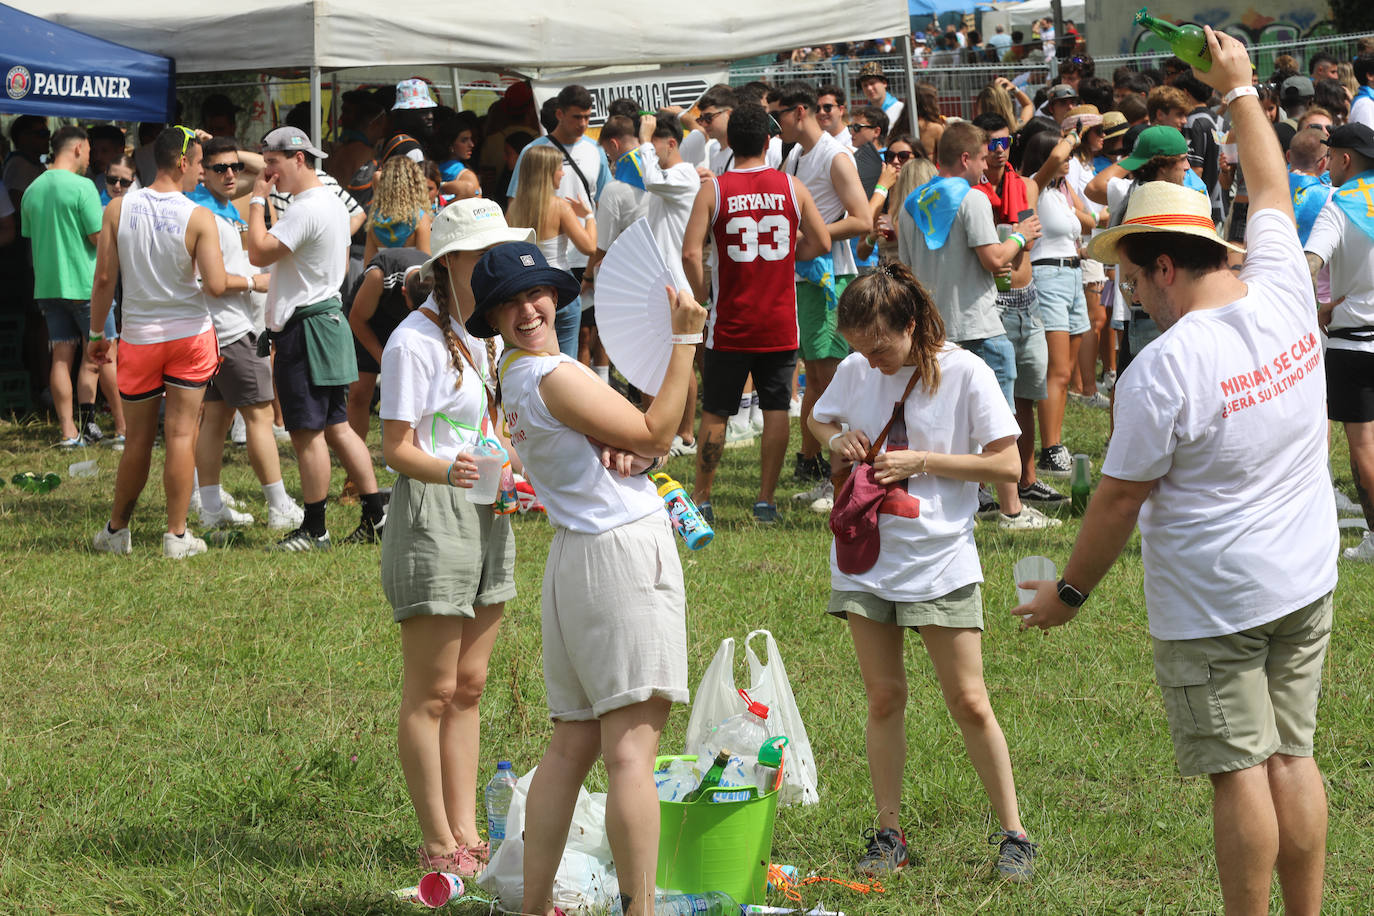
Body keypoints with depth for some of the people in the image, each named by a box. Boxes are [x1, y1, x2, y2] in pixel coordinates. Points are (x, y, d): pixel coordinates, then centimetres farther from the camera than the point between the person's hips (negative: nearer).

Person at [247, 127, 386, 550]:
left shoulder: (307, 209, -19)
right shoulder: (333, 203, 15)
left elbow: (259, 253, -23)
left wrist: (257, 201, -14)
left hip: (306, 326, -10)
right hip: (328, 317, 10)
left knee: (307, 431, -5)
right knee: (336, 426, 13)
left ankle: (314, 530, -1)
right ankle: (375, 515, 12)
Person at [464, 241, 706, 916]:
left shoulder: (518, 378, 16)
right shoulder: (556, 377, -13)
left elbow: (639, 436, 16)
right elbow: (656, 434, -5)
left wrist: (618, 449, -8)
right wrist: (685, 336, -3)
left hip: (572, 558, 10)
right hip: (625, 553, -10)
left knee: (572, 746, 11)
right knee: (631, 749, -12)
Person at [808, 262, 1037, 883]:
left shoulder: (965, 373, -11)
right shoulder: (855, 371, 2)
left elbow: (1007, 465, -10)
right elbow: (819, 418, 22)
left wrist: (922, 462, -16)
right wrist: (836, 439, -1)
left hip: (940, 563, -4)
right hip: (866, 561, 4)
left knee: (968, 703, -2)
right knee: (884, 698, 7)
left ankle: (1013, 835, 7)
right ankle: (888, 832, 16)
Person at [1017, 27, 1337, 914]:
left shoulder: (1163, 369, -19)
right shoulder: (1286, 301, -3)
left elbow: (1120, 499, -12)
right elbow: (1271, 188, 15)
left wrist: (1071, 590, 2)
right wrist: (1240, 88, 28)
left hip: (1214, 605, -7)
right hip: (1306, 583, 7)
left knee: (1239, 770, 0)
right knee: (1293, 756, 12)